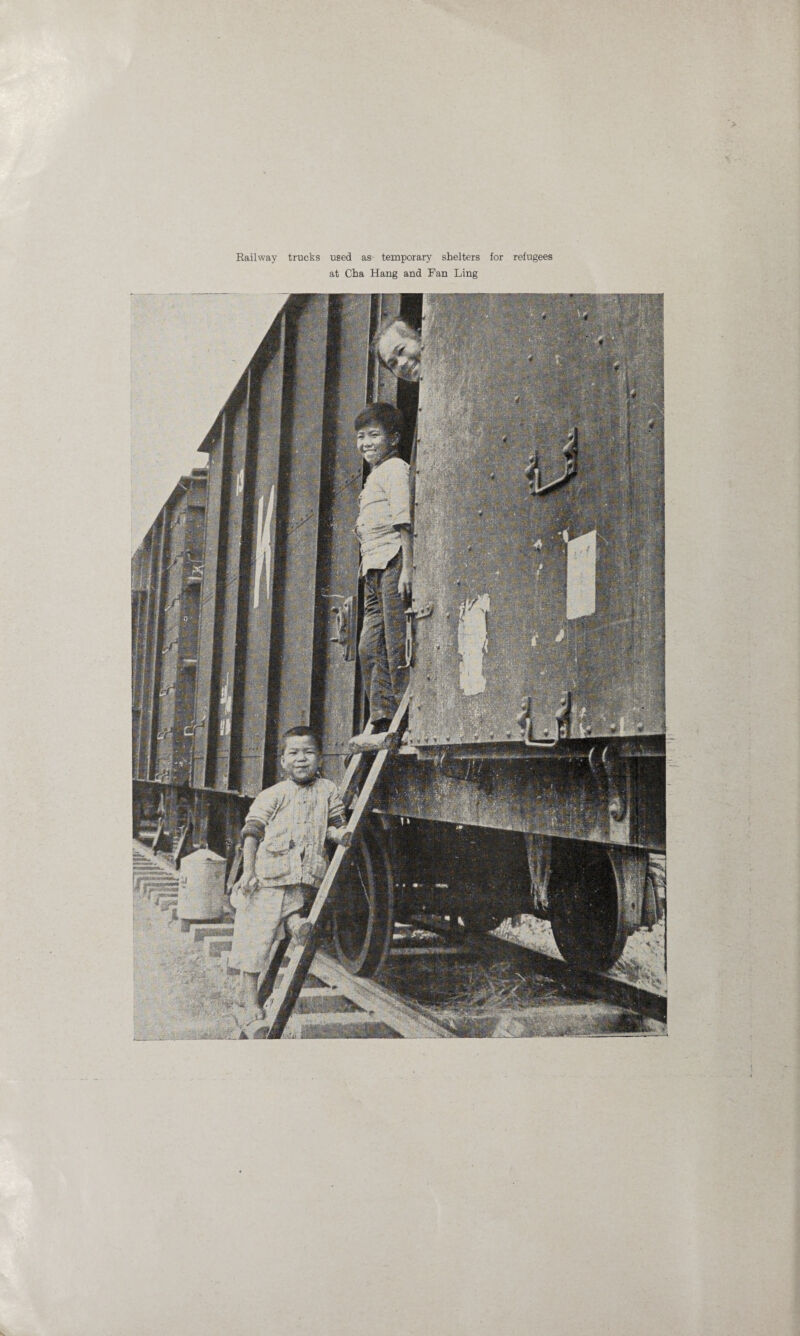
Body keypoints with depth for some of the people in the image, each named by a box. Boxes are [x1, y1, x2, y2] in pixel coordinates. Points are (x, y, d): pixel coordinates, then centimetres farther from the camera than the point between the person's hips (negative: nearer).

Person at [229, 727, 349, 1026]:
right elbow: (252, 831, 1)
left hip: (304, 879, 2)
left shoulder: (327, 791, 10)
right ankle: (249, 1000, 8)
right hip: (267, 876, -2)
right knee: (254, 937, -1)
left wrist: (341, 834, -8)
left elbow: (335, 824, 16)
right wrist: (248, 871, -7)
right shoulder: (272, 795, 3)